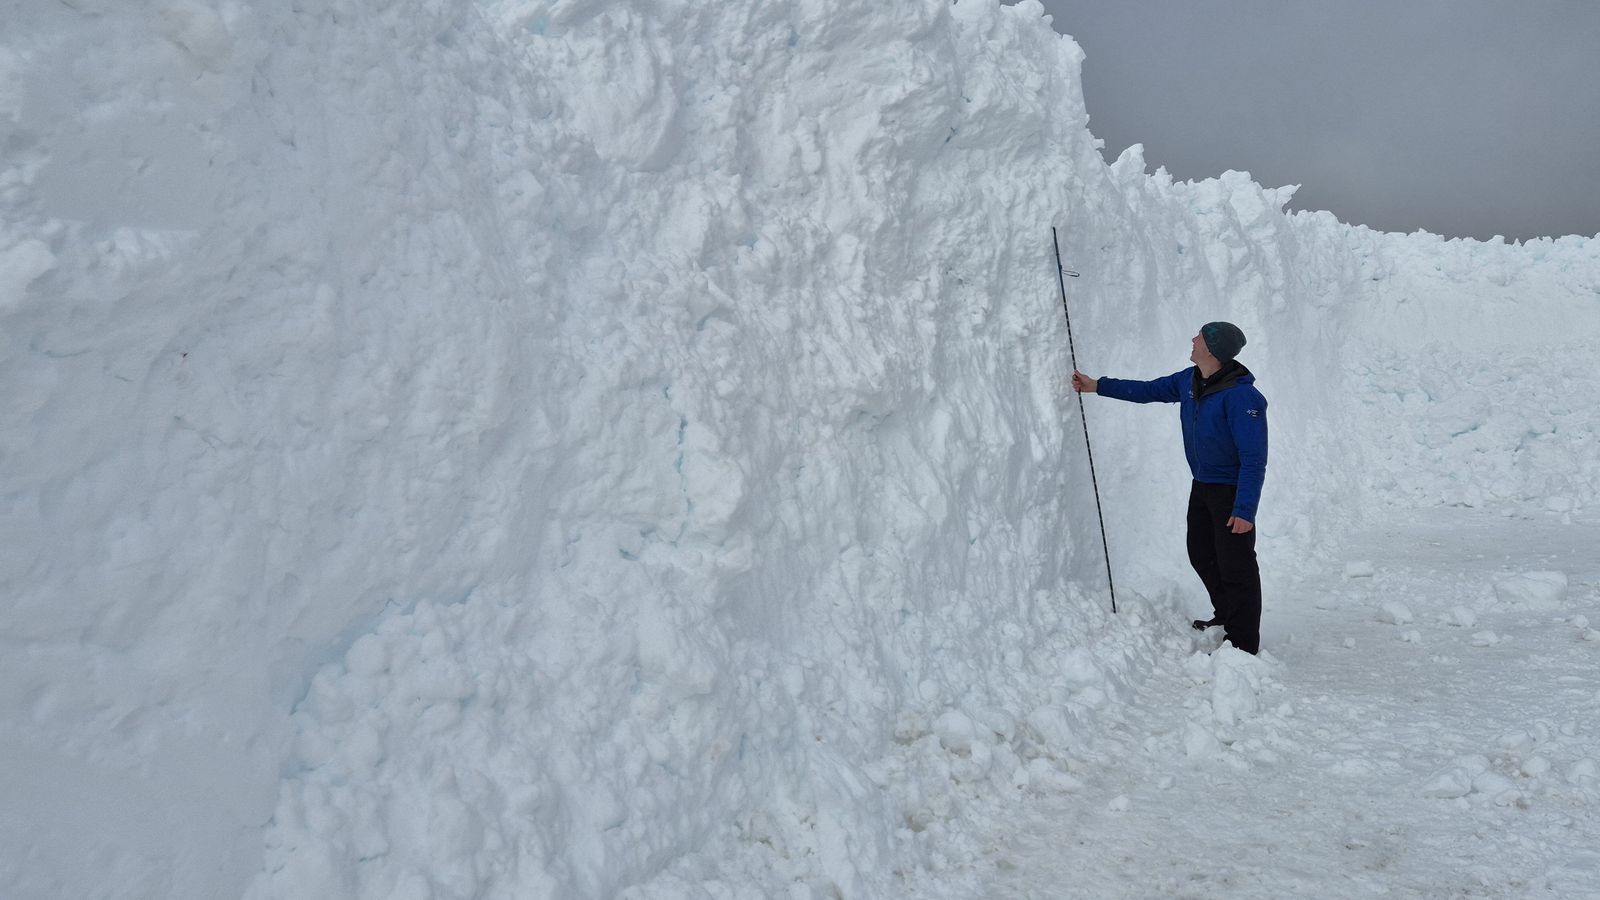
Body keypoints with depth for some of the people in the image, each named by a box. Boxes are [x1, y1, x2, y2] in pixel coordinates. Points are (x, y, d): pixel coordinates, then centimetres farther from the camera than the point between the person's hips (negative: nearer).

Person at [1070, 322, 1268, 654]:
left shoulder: (1241, 396, -27)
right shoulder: (1188, 380, -1)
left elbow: (1254, 459, -28)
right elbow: (1150, 390, 16)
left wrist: (1244, 509, -31)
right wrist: (1098, 386, 14)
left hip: (1232, 490, -9)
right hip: (1202, 484, 9)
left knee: (1236, 565, -4)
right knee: (1201, 555, 20)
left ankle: (1244, 642, 7)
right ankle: (1226, 617, 38)